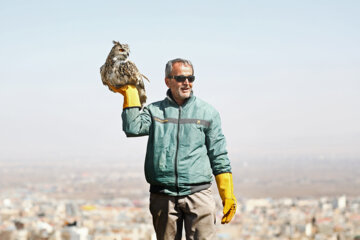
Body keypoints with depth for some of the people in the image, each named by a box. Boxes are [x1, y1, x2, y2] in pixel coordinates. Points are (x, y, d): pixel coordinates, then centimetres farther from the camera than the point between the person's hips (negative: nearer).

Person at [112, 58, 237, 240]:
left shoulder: (207, 112, 11)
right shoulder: (154, 111, 11)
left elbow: (219, 157, 11)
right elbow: (132, 128, -8)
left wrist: (228, 195, 6)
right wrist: (130, 93, -5)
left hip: (198, 195, -1)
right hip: (163, 196, 1)